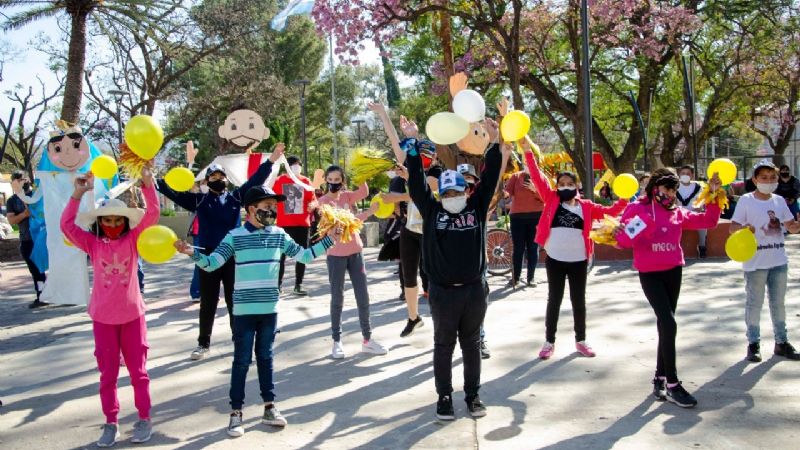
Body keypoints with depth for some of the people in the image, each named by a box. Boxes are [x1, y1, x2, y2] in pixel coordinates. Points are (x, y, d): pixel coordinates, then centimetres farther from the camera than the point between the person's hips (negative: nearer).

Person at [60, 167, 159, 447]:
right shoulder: (93, 244, -3)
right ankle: (111, 423, 21)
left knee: (138, 370, 10)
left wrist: (147, 184, -26)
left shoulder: (132, 239, -3)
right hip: (103, 318, 1)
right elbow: (66, 226, -13)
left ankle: (144, 418, 22)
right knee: (108, 373, 10)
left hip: (132, 315, 0)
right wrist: (78, 194, -20)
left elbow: (153, 214, -13)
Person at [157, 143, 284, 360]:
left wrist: (271, 161, -10)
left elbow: (255, 181, -1)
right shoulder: (199, 200, 4)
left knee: (235, 301, 9)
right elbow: (174, 193, -1)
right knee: (208, 303, 9)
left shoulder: (236, 197, 5)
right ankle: (204, 343, 20)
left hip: (233, 257, 0)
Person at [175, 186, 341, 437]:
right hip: (244, 310, -3)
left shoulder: (279, 235, 4)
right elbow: (212, 263, -11)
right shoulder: (235, 237, -7)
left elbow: (303, 256, 7)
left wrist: (328, 240, 2)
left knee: (265, 357, 15)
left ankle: (269, 406, 24)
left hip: (270, 308, 3)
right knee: (242, 360, 2)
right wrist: (193, 254, -28)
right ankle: (236, 412, 11)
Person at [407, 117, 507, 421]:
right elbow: (416, 183, -4)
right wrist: (413, 146, -8)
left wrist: (494, 144, -7)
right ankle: (444, 397, 20)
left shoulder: (477, 208, 3)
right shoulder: (431, 211, 0)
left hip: (475, 290, 2)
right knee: (444, 346, 9)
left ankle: (472, 395, 26)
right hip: (443, 292, -1)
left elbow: (489, 180, 0)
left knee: (472, 344, 14)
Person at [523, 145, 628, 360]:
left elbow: (609, 212, 7)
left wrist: (624, 199, -8)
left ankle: (581, 341, 25)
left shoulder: (585, 206, 4)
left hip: (579, 261, 1)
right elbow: (537, 177, -7)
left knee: (579, 301, 11)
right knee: (554, 300, 8)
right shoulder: (551, 199, 0)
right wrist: (528, 150, -15)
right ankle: (549, 342, 17)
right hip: (555, 260, -1)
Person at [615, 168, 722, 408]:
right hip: (650, 274, -5)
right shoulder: (637, 208, -2)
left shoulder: (677, 213, 9)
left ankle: (660, 379, 23)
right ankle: (672, 384, -6)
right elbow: (622, 240, -5)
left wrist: (714, 196, 0)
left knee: (665, 325, 11)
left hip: (673, 272, 5)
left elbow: (708, 221, 8)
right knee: (669, 323, -14)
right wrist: (636, 229, -24)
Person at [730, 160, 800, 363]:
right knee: (754, 303, 3)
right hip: (755, 262, -5)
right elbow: (733, 227, -9)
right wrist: (744, 228, -30)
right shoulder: (746, 201, -6)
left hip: (779, 261, 5)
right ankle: (753, 343, 13)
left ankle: (781, 342, 24)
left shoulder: (779, 201, 8)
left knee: (778, 302, 13)